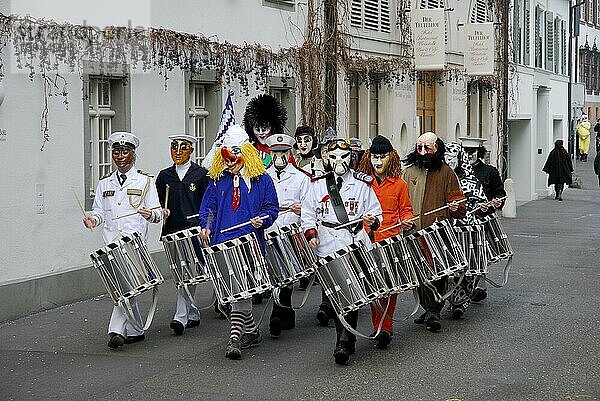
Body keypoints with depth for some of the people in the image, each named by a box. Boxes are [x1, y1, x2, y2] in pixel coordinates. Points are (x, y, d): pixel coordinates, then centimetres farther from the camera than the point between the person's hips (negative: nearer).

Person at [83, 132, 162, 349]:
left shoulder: (145, 181, 6)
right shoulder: (105, 183, 16)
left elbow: (157, 213, 3)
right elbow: (100, 211, 18)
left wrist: (150, 214, -20)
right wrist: (93, 219, -4)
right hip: (112, 241, 4)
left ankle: (117, 329, -19)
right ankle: (135, 331, 17)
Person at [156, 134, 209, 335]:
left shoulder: (201, 174, 2)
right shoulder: (164, 176, 11)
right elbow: (159, 203, 16)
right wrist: (163, 211, -5)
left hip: (194, 230, -4)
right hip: (173, 231, 4)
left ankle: (181, 316, -13)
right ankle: (193, 314, 21)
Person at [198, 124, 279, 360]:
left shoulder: (261, 179, 3)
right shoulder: (218, 179, 13)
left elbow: (271, 208, 5)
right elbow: (208, 206, 18)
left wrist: (262, 219, -14)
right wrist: (206, 226, 1)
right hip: (223, 242, 4)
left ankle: (235, 336, -14)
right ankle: (251, 331, 23)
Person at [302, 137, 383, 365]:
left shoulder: (362, 184, 9)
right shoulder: (318, 185, 13)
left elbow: (376, 214, 11)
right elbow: (308, 214, 15)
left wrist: (372, 220, -12)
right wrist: (312, 234, -2)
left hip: (355, 246, -2)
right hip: (327, 249, 2)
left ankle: (344, 343, -11)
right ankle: (346, 341, 13)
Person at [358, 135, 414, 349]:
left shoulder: (400, 184, 9)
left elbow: (405, 210, 14)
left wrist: (407, 221, -7)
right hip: (368, 242, 1)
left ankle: (385, 327, 1)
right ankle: (379, 327, 10)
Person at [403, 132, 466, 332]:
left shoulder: (446, 172, 4)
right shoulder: (409, 172, 13)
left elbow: (459, 204, 4)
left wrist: (455, 207, -18)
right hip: (415, 233, 3)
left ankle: (433, 311, -2)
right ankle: (430, 310, 15)